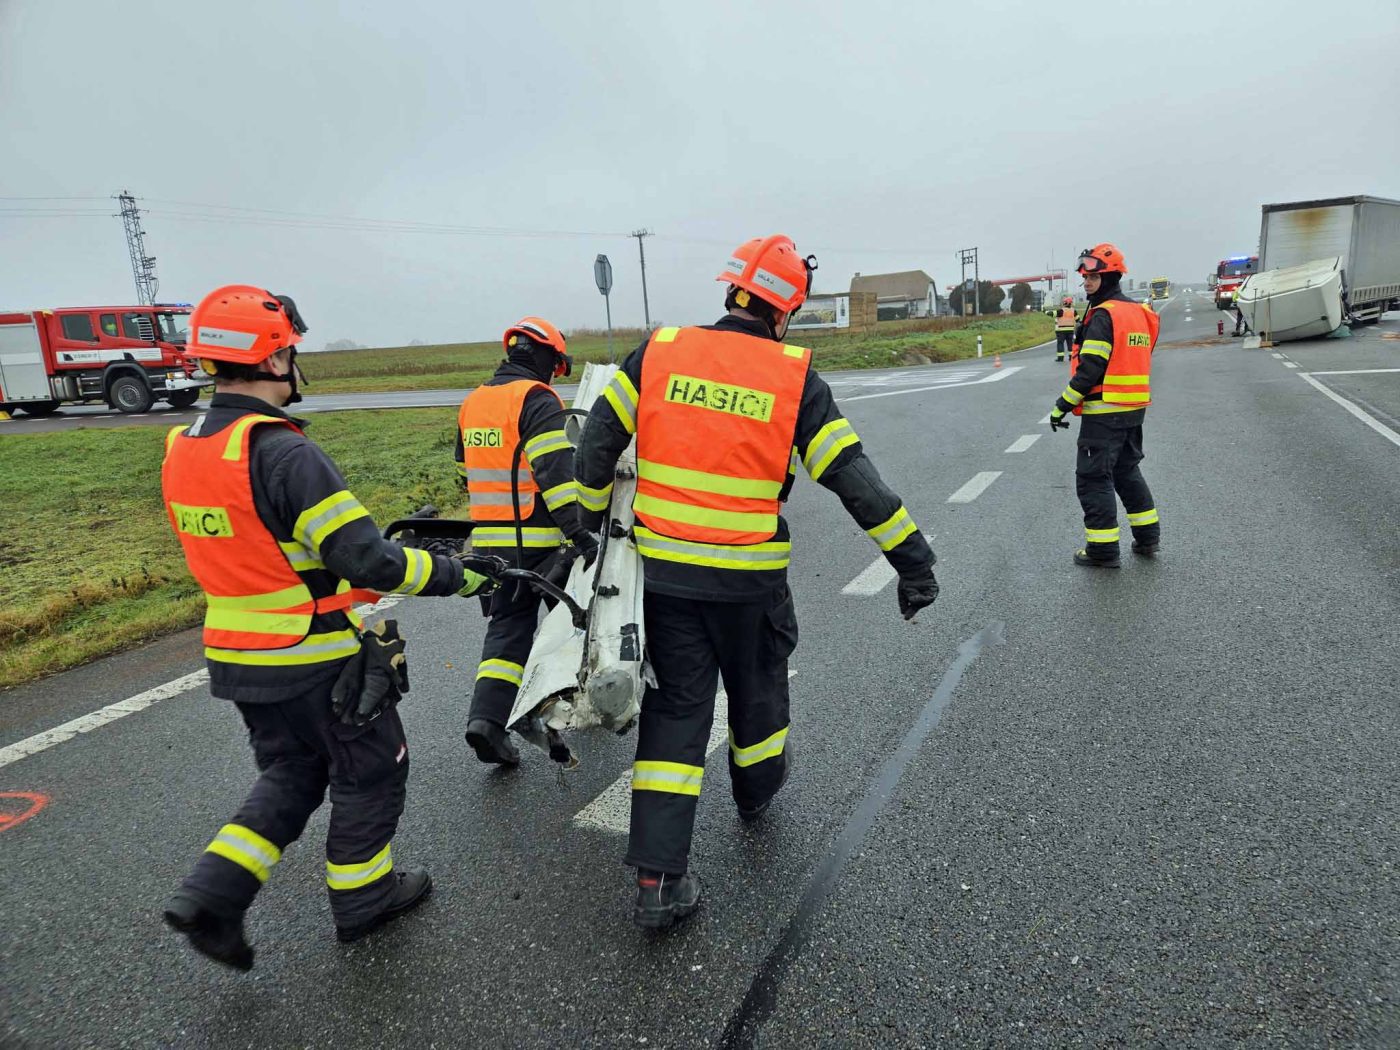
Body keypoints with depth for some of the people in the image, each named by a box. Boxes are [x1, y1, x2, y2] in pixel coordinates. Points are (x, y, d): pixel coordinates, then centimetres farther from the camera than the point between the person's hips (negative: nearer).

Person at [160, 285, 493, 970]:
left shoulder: (181, 451, 3)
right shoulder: (282, 452, -25)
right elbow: (365, 562, -27)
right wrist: (458, 575, -15)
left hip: (236, 656, 8)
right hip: (319, 662, -8)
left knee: (289, 773, 26)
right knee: (369, 772, 15)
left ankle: (213, 893, 17)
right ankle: (363, 897, 31)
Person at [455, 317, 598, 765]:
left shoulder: (472, 402, 14)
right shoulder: (537, 399, -11)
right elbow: (555, 471, -22)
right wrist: (579, 530, -25)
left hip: (489, 539, 6)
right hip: (538, 540, -6)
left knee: (508, 627, 11)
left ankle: (487, 716, -2)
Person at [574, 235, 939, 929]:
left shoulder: (658, 352, -2)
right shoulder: (796, 378, -7)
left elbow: (596, 443, 0)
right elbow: (855, 480, -9)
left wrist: (592, 518, 15)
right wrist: (913, 560, -2)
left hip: (662, 569, 2)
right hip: (749, 578, -1)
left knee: (674, 707, 10)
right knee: (756, 685, 25)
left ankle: (657, 878, 10)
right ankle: (756, 786, 52)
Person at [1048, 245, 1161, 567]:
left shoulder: (1103, 316, -16)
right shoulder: (1139, 312, 14)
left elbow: (1090, 369, -21)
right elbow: (1137, 363, 18)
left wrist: (1062, 405, -14)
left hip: (1104, 413, -9)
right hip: (1135, 409, 9)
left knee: (1093, 478, -1)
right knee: (1128, 471, 22)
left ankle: (1103, 549, 2)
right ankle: (1147, 537, 27)